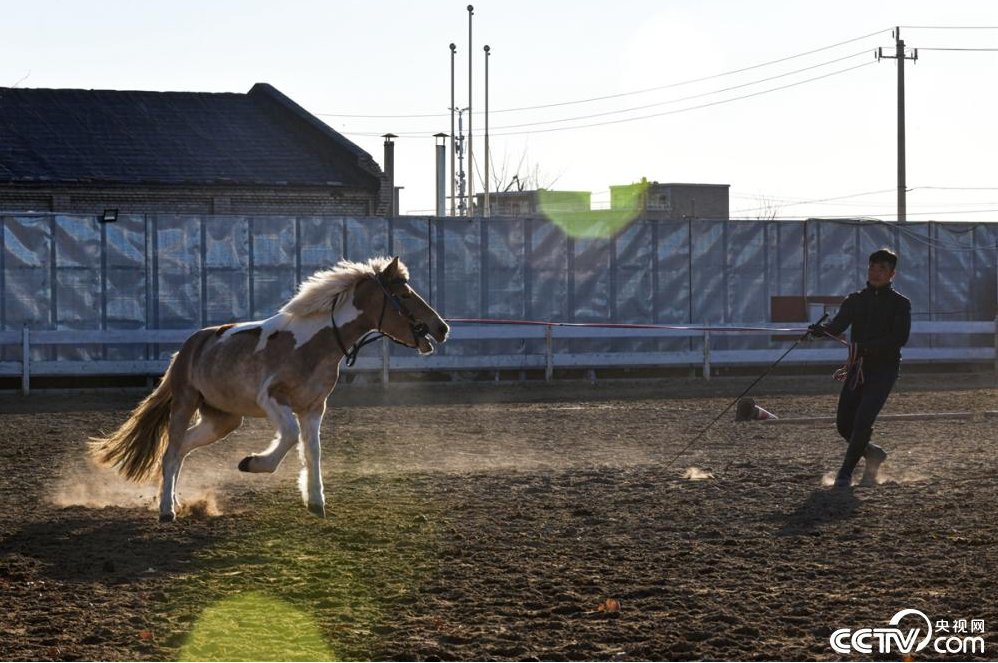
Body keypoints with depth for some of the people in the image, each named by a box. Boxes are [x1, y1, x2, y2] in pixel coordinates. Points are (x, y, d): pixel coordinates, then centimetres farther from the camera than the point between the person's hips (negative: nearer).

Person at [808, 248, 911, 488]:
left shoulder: (900, 304, 0)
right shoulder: (855, 300, 11)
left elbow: (900, 338, -13)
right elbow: (838, 325, -6)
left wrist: (868, 347, -26)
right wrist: (821, 331, -29)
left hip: (884, 367, -5)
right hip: (857, 368, 5)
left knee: (863, 420, -18)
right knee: (844, 423, 2)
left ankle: (846, 472, -9)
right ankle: (873, 454, 28)